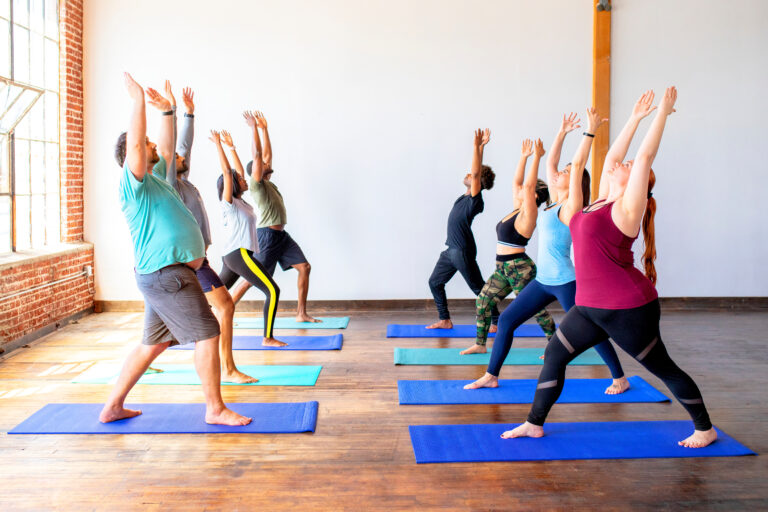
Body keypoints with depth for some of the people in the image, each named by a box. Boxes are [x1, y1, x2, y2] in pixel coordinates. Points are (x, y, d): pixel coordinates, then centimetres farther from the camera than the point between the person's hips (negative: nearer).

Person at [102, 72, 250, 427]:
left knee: (153, 344, 14)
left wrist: (166, 112, 24)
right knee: (207, 335, -7)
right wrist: (139, 101, -20)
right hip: (165, 274, -10)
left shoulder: (155, 178, 18)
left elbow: (167, 149, 28)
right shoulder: (134, 182, -9)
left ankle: (113, 406, 20)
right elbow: (135, 145, -23)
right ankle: (215, 409, 1)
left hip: (166, 275, 10)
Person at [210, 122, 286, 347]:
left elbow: (238, 171, 20)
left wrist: (231, 146, 23)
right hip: (238, 255, -10)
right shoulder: (229, 203, -9)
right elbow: (227, 172, -17)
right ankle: (268, 338, -11)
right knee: (273, 291, -11)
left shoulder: (240, 202, 14)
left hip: (233, 256, 10)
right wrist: (218, 145, -15)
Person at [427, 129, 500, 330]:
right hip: (451, 250, 9)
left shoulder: (475, 200, -16)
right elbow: (477, 169, 15)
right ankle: (445, 320, 20)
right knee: (435, 282, 12)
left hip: (463, 251, -9)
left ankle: (497, 322, 11)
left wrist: (477, 146, -28)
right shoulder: (466, 196, 7)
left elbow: (476, 172, -27)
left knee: (479, 288, 0)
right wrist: (480, 147, 11)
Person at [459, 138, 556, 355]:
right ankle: (480, 344, 14)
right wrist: (524, 156, 16)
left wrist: (536, 157, -21)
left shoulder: (528, 214, -13)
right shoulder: (517, 210, 11)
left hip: (520, 268, -9)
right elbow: (517, 182, 16)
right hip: (503, 268, 9)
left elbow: (527, 186, -23)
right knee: (483, 301, 7)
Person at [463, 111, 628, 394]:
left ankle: (620, 379, 21)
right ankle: (491, 376, 12)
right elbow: (550, 164, 14)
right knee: (506, 320, 5)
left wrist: (590, 132, -19)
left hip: (565, 282, -8)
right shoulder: (555, 203, 9)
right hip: (544, 280, 8)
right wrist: (562, 133, 15)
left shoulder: (572, 207, -11)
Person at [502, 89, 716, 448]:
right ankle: (535, 424, 19)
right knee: (554, 355, 8)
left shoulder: (628, 207, -10)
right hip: (590, 306, 8)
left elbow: (646, 154, -13)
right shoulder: (601, 202, 11)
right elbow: (611, 156, 17)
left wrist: (663, 111, -7)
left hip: (628, 308, -8)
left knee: (663, 369, 6)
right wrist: (634, 118, 23)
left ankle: (705, 429, 25)